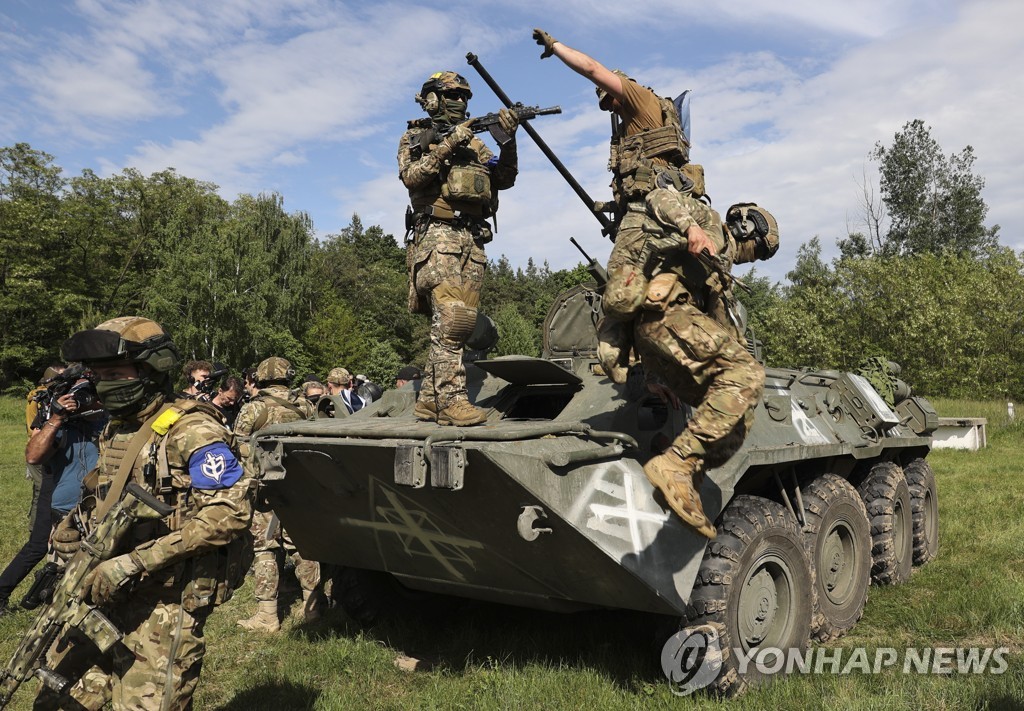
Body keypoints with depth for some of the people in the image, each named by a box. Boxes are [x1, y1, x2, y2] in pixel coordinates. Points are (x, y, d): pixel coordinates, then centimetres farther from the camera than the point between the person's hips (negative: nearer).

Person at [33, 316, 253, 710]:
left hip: (166, 601, -8)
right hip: (104, 592, 9)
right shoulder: (115, 430, 12)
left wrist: (137, 562, -25)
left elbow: (229, 512, -24)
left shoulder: (190, 431, -15)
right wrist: (77, 520, 4)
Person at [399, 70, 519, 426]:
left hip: (472, 240, 6)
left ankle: (429, 399, 8)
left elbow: (504, 180, 14)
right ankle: (451, 400, -19)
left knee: (460, 320, 2)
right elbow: (411, 176, -8)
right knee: (450, 318, -19)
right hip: (438, 236, -6)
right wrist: (448, 145, -13)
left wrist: (509, 139, 0)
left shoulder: (473, 141, 24)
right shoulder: (415, 137, 12)